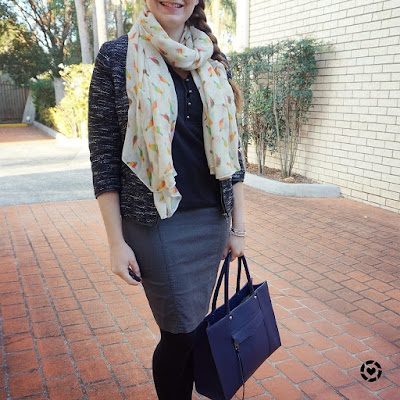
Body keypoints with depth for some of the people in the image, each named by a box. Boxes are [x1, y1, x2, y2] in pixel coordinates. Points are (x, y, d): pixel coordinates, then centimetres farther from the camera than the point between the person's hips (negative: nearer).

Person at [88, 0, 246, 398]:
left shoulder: (213, 62, 8)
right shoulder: (117, 57, -3)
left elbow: (229, 149, 9)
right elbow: (104, 154, -5)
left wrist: (238, 226, 8)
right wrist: (116, 242, -8)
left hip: (211, 219, 4)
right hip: (157, 222, -4)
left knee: (192, 324, 15)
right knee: (181, 331, 4)